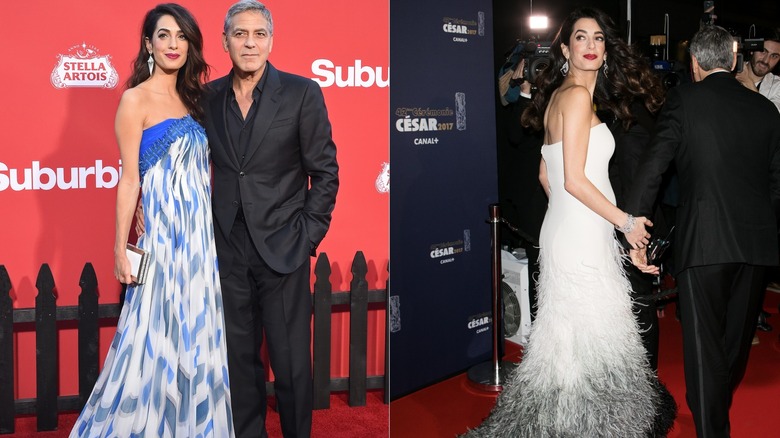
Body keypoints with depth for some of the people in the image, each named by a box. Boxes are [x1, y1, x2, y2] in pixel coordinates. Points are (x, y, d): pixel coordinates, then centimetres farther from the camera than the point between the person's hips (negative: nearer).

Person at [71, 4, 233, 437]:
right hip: (163, 231, -6)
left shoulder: (191, 97, 13)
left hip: (201, 231, 6)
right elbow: (129, 178, -9)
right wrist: (120, 249, -11)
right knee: (157, 337, 0)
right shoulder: (136, 99, -5)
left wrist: (211, 231, 13)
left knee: (196, 334, 11)